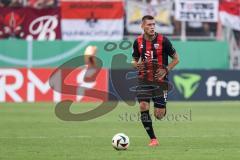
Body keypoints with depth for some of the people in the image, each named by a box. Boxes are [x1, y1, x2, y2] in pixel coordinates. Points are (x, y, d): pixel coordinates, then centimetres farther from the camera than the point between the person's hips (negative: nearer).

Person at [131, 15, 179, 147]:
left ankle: (163, 108, 38)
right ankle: (153, 139, -6)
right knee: (143, 106, -18)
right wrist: (136, 65, -10)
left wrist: (166, 70, -15)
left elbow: (176, 59, 0)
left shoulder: (163, 41, -10)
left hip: (160, 80, -2)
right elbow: (135, 60, 14)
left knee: (159, 115, -3)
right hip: (144, 80, 2)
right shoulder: (138, 42, -1)